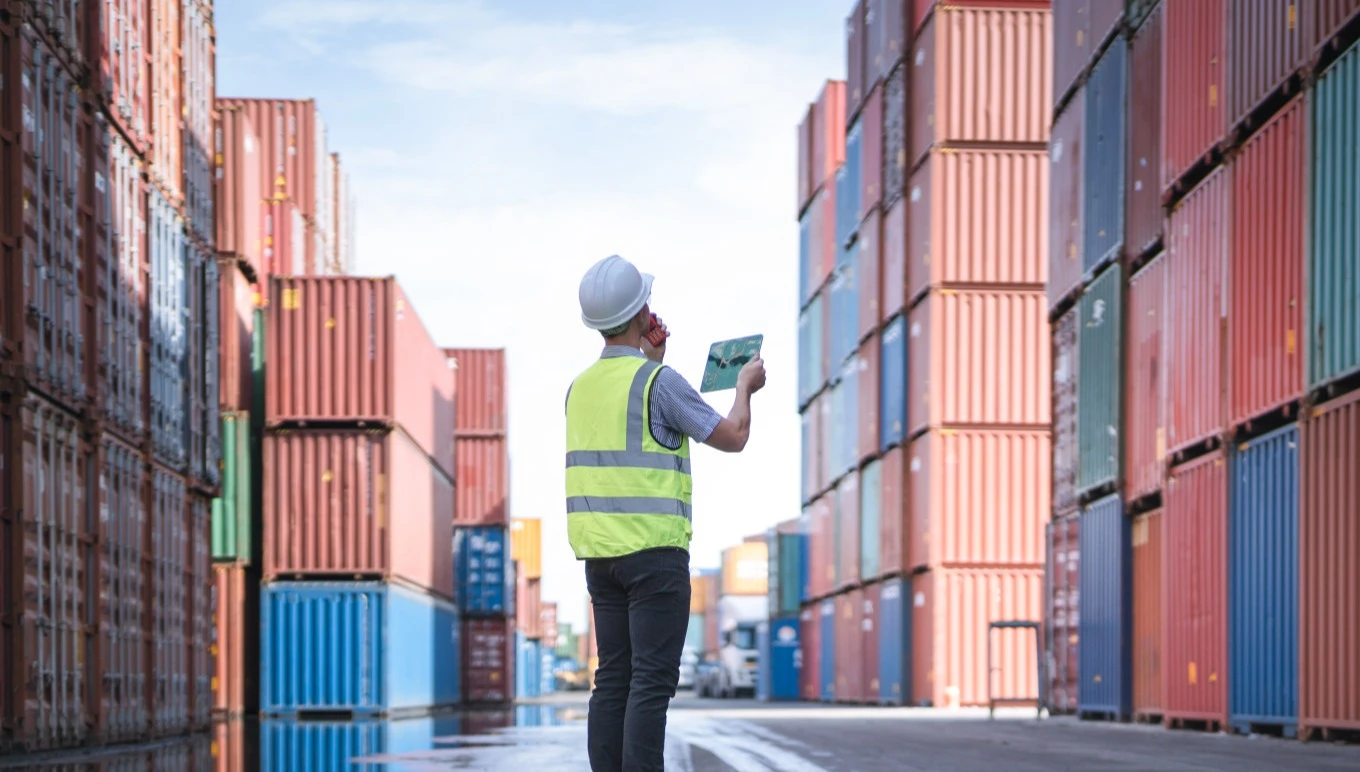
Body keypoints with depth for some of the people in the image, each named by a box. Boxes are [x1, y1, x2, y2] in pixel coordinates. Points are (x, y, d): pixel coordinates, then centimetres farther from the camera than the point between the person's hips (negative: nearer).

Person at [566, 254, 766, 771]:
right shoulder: (659, 381, -12)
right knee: (652, 682, -7)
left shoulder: (580, 387, 11)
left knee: (614, 681, 8)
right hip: (654, 552, -7)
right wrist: (745, 387, 14)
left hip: (600, 553, 7)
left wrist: (650, 361, 30)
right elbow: (732, 438, -5)